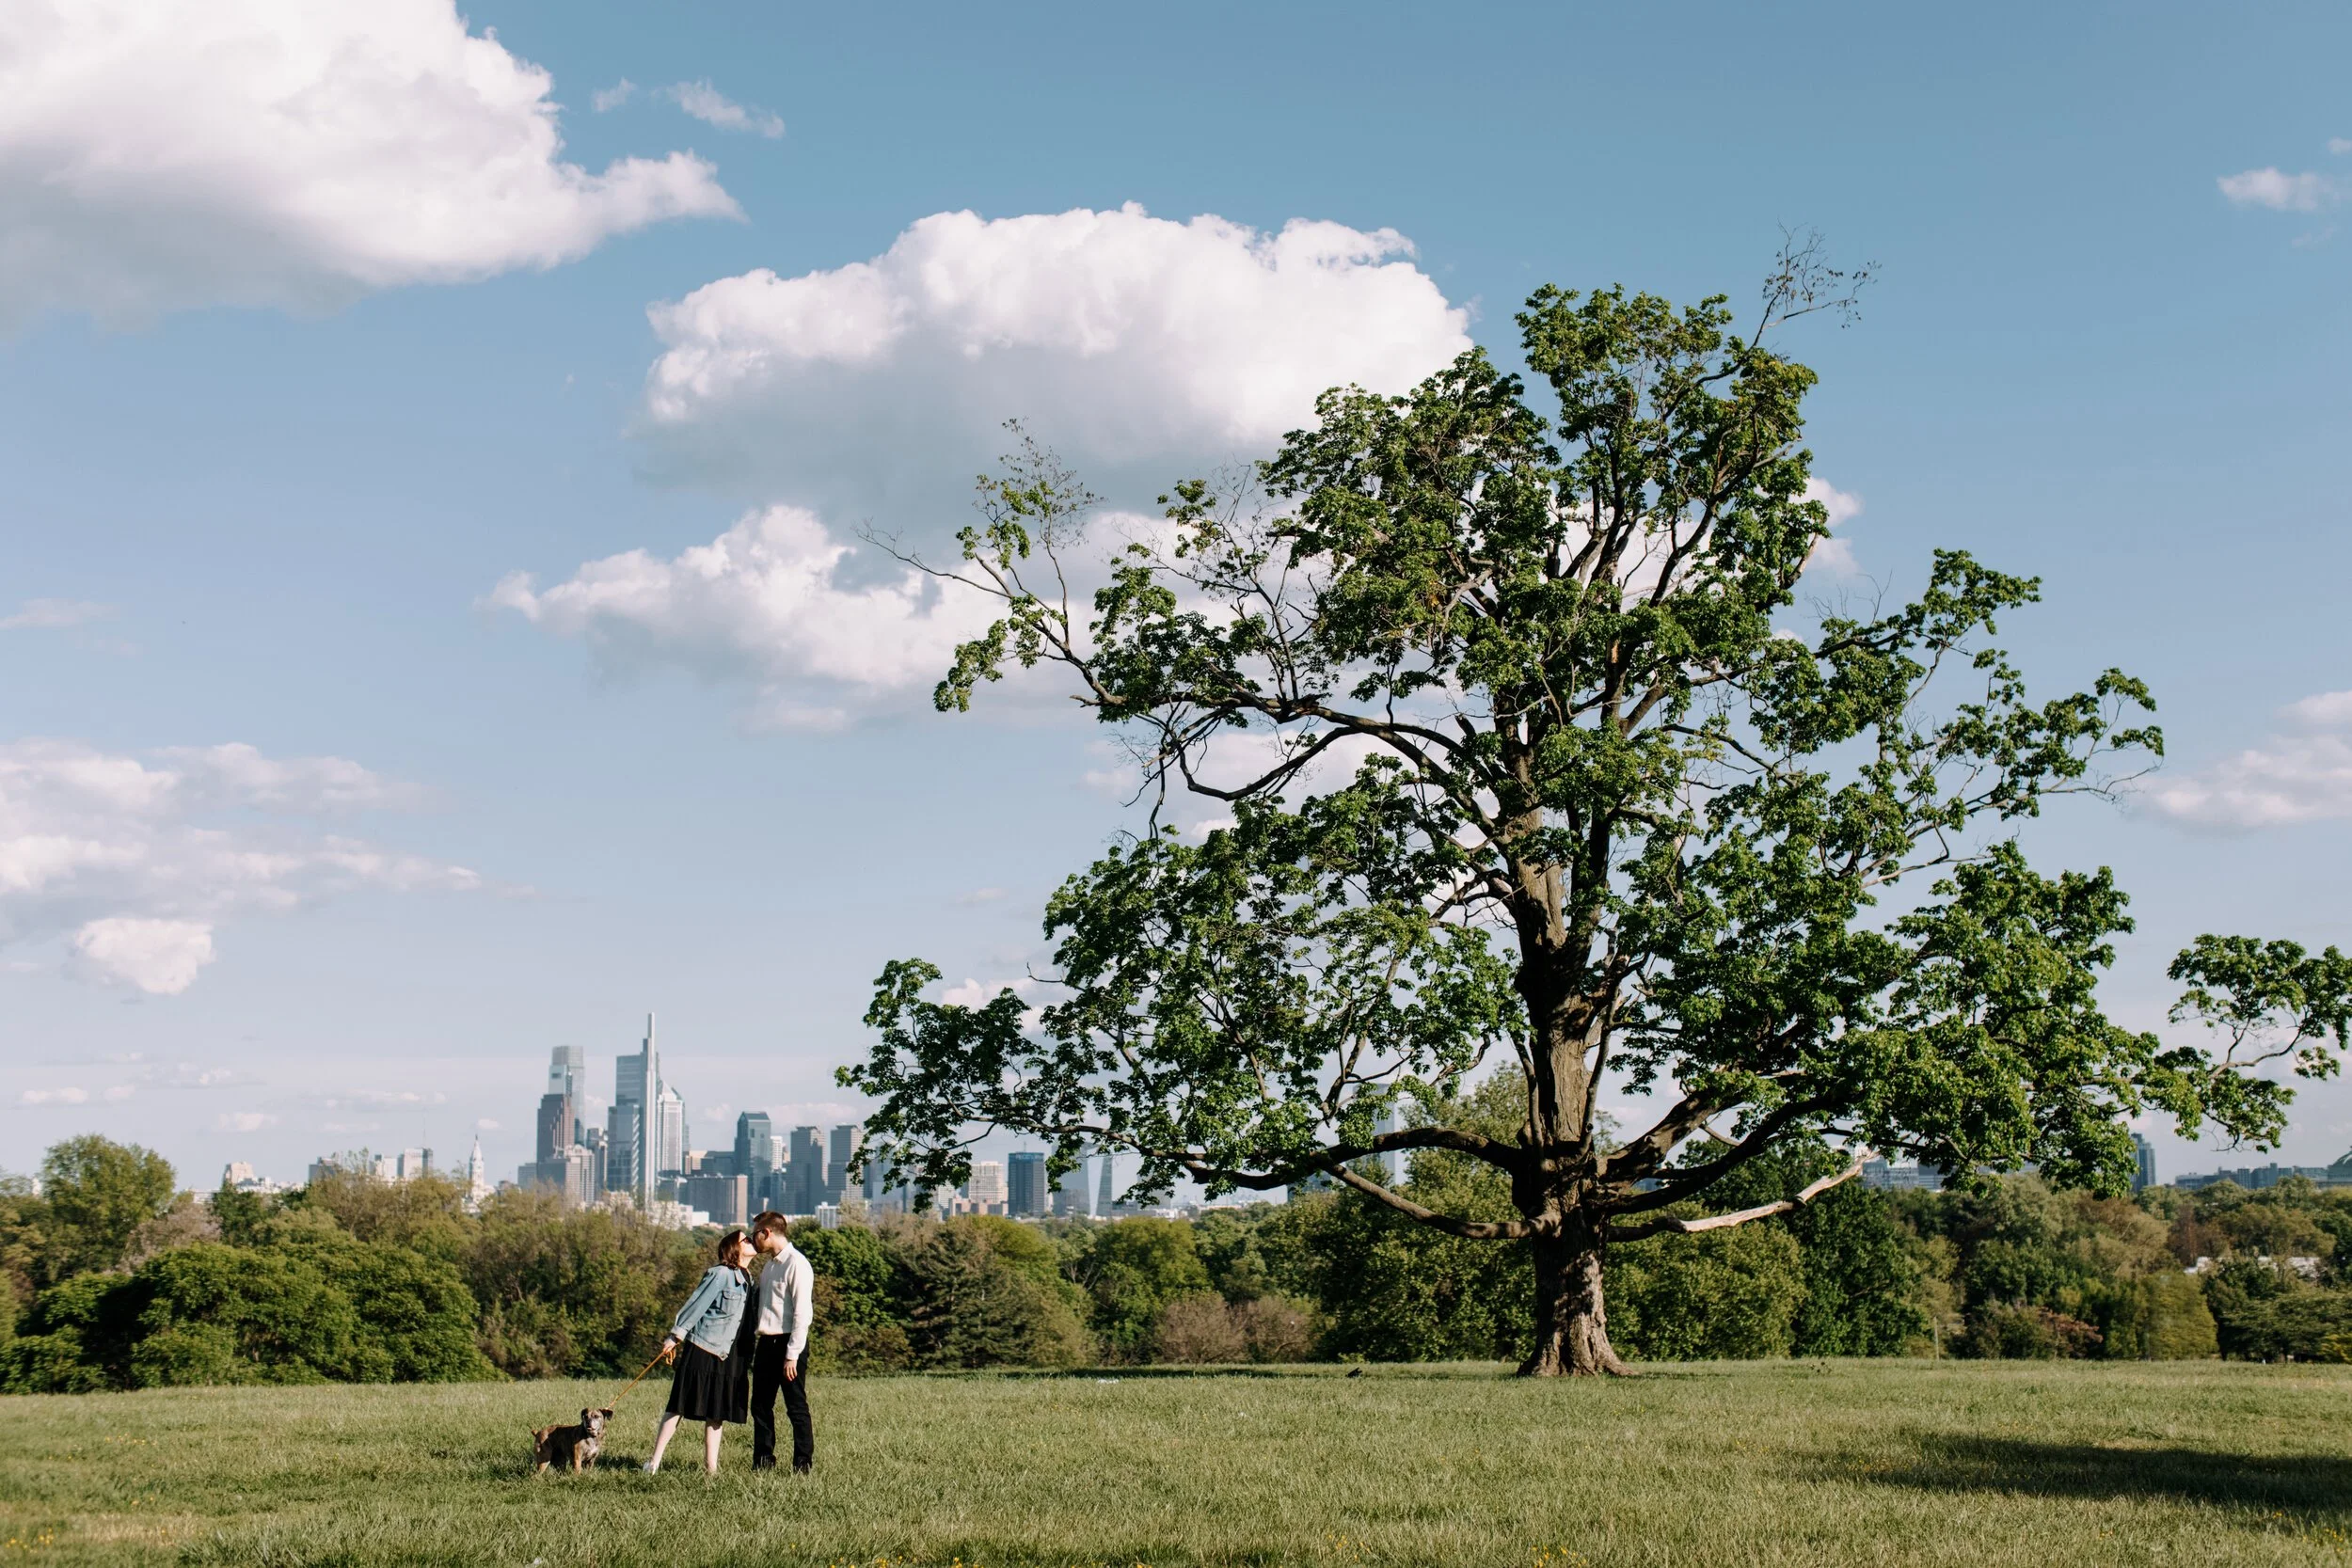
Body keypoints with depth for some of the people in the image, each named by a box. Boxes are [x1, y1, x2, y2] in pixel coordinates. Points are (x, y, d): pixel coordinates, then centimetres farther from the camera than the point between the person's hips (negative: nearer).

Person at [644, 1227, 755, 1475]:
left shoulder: (748, 1279, 11)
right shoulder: (720, 1274, -12)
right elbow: (697, 1304, -12)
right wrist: (676, 1335, -11)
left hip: (728, 1354, 7)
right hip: (702, 1349, -7)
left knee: (717, 1412, 7)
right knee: (680, 1405, -3)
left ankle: (711, 1465, 11)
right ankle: (655, 1461, 0)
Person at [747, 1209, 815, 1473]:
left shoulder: (796, 1264, -12)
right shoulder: (770, 1265, 16)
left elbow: (802, 1312, -17)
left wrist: (792, 1355, -20)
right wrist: (755, 1342, 10)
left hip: (787, 1344, -9)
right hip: (766, 1343, 9)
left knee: (797, 1408, -3)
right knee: (760, 1406, 11)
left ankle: (802, 1465, 2)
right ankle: (762, 1462, 18)